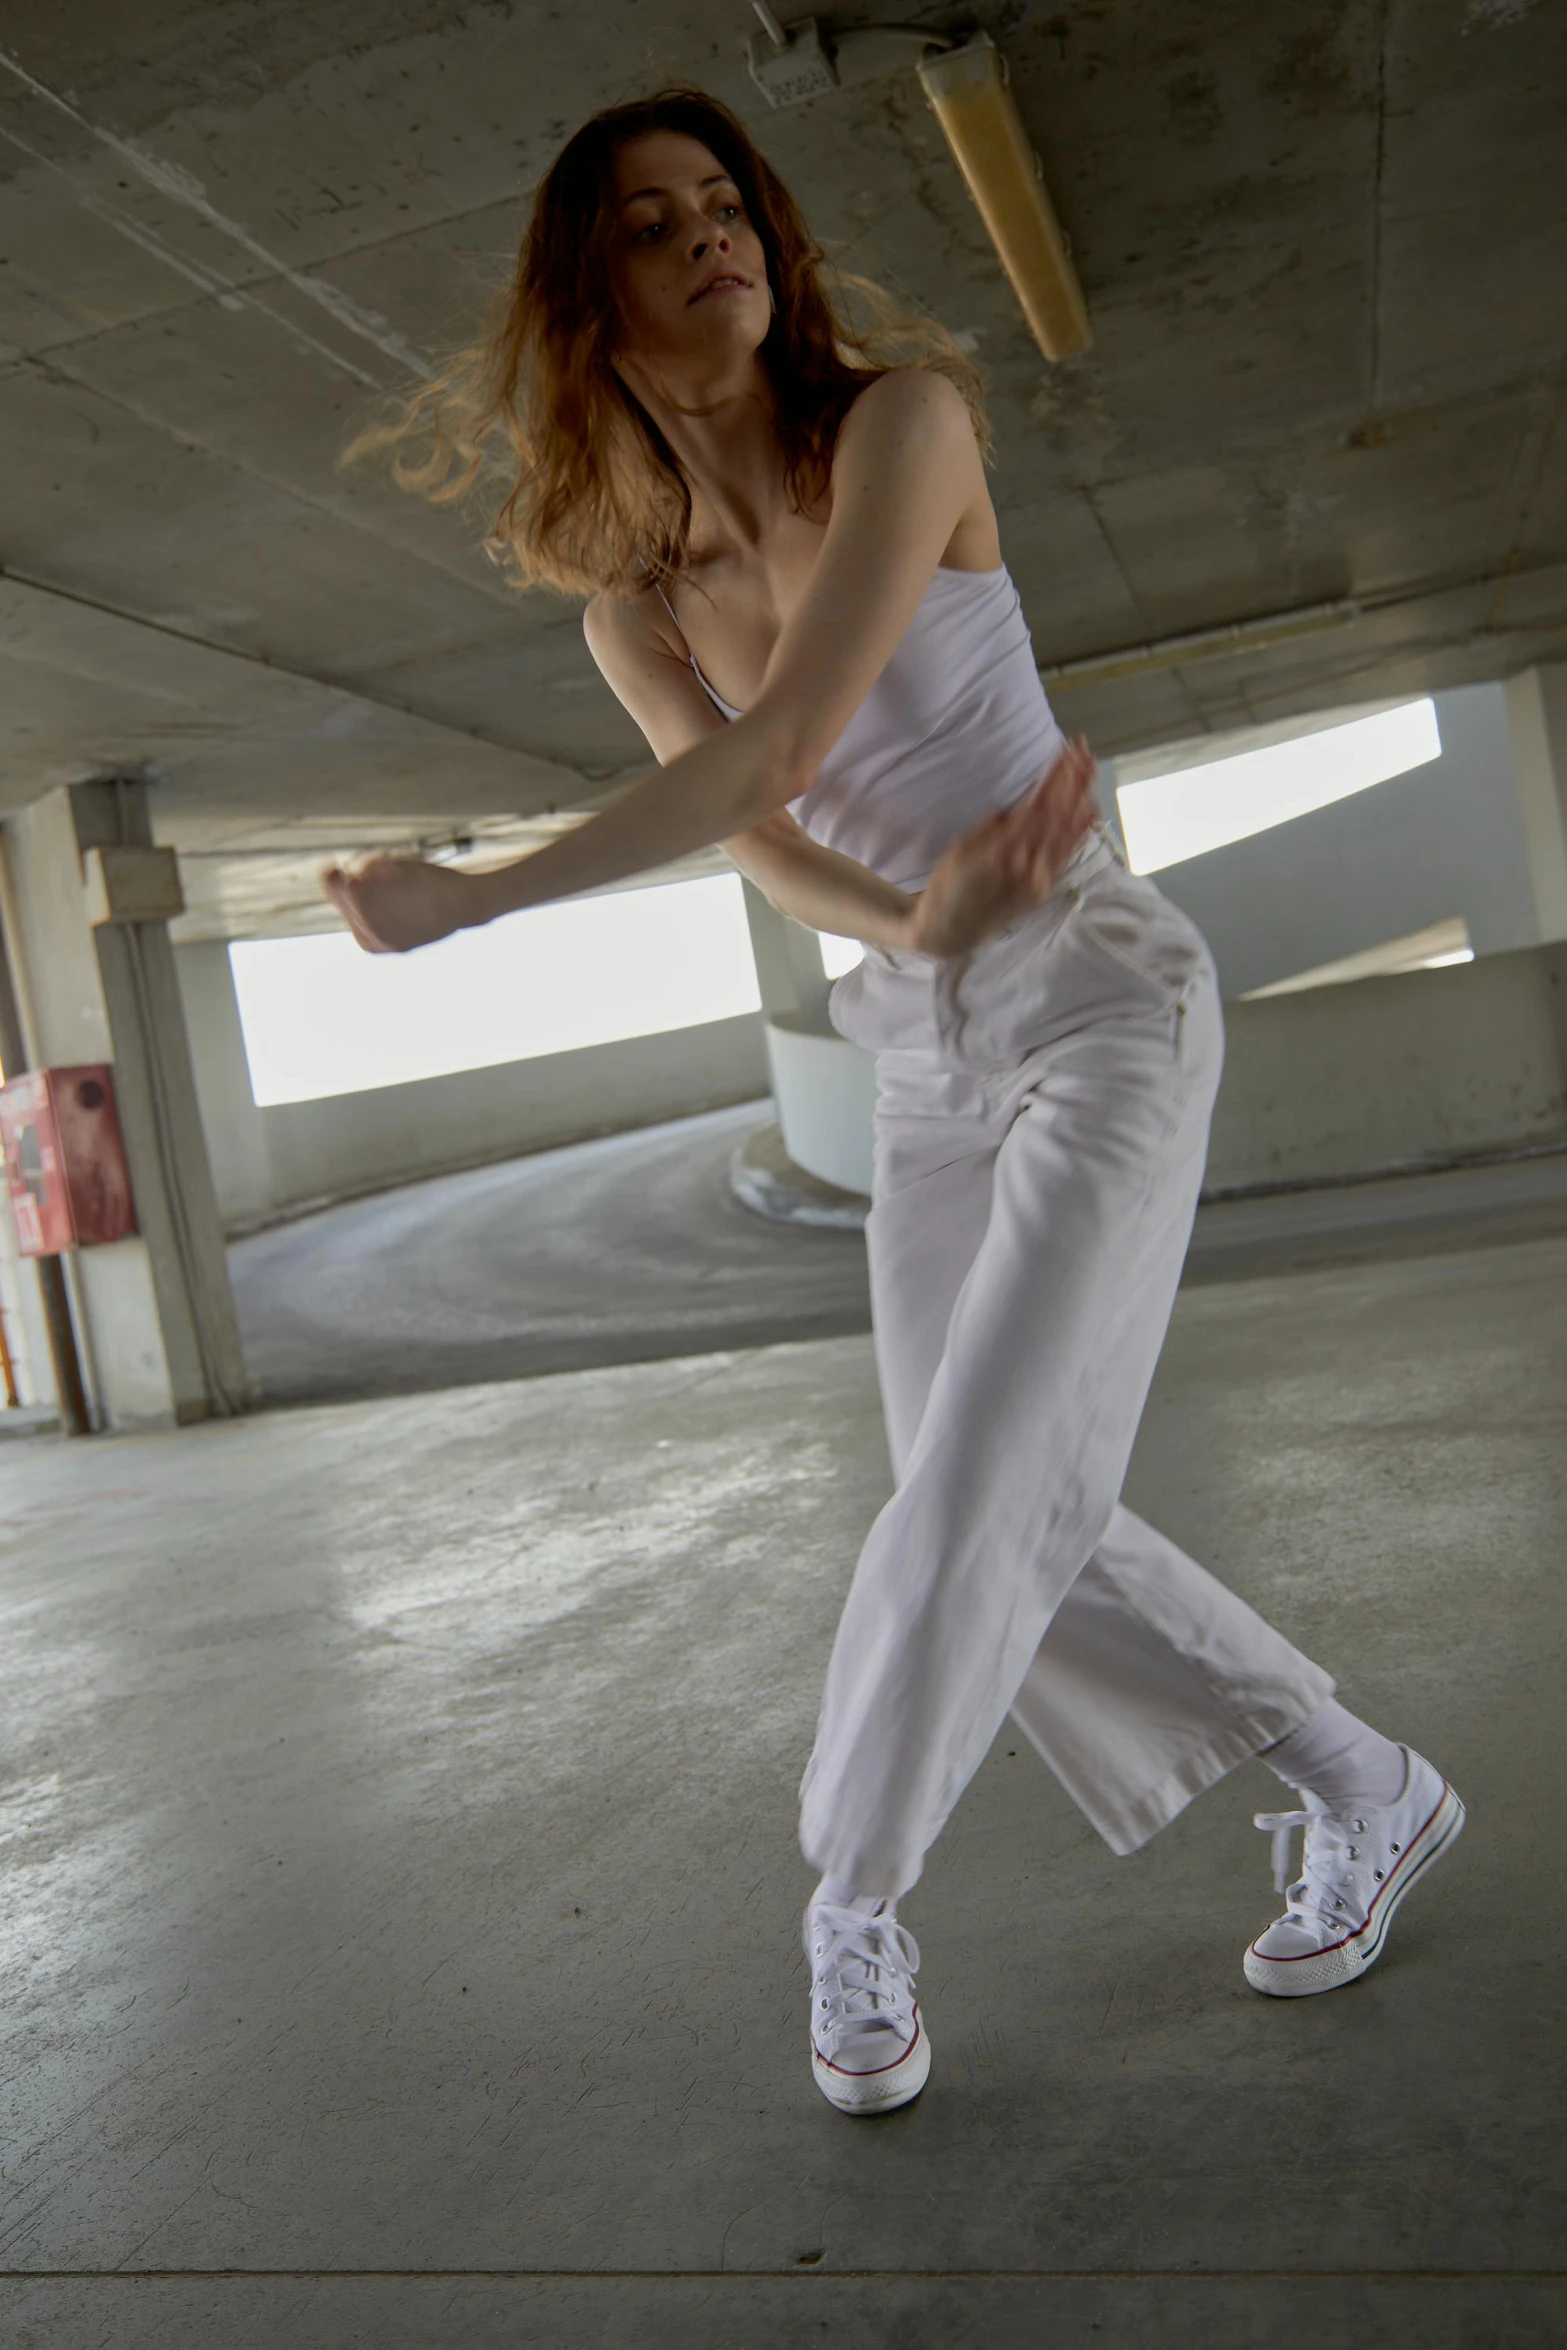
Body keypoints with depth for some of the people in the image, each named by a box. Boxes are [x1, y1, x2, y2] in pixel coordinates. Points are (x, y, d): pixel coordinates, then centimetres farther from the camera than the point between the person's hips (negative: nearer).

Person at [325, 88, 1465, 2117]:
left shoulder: (898, 415, -10)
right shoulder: (632, 614, 6)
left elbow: (782, 746, -23)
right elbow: (774, 858, -6)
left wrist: (464, 903, -21)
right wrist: (924, 921, -28)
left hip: (1103, 1003, -5)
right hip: (924, 1064, 6)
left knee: (981, 1492, -15)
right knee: (1015, 1526, 3)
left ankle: (852, 1906, 8)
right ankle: (1364, 1796, 22)